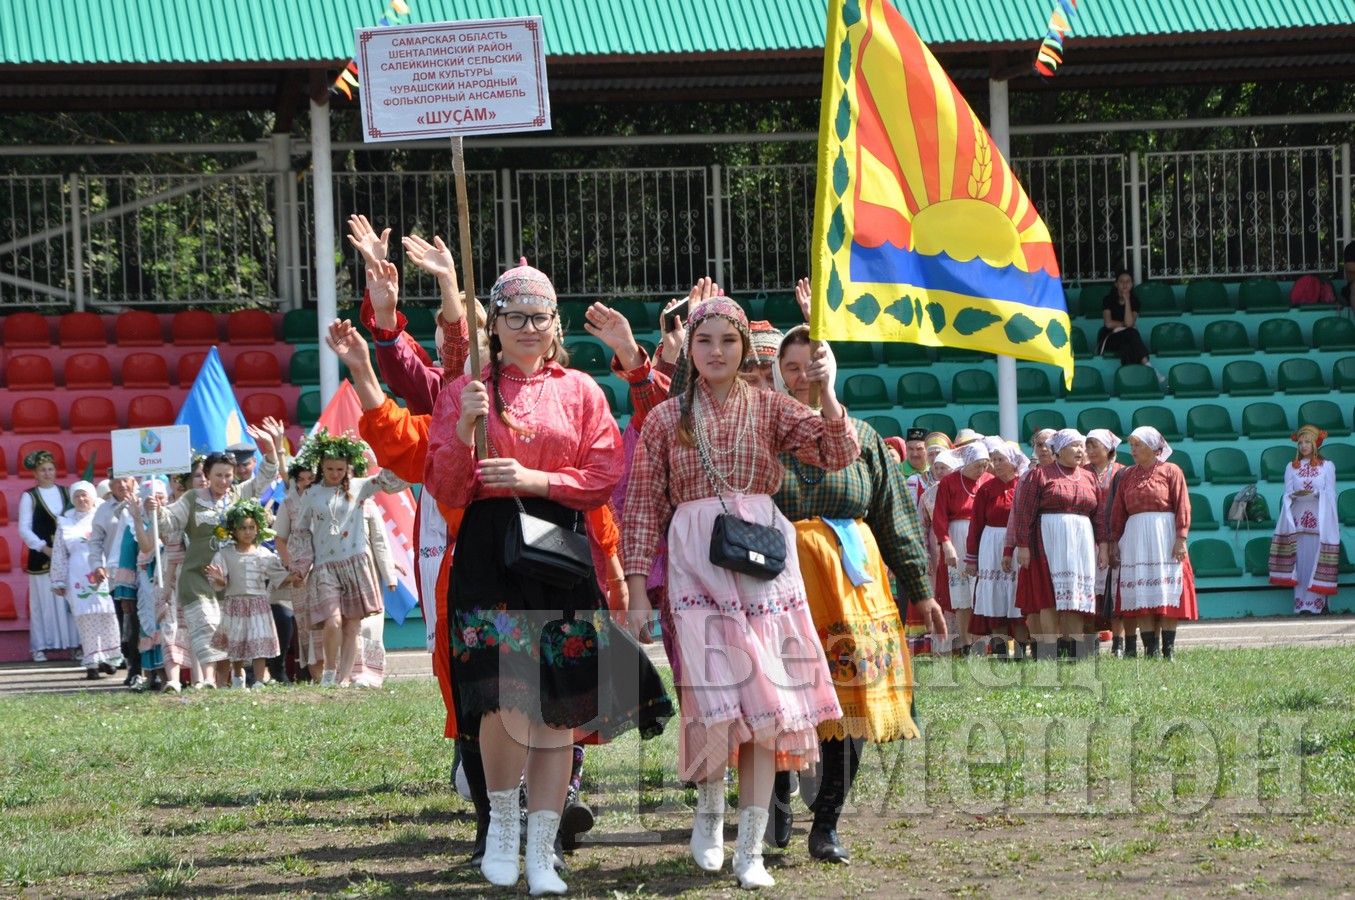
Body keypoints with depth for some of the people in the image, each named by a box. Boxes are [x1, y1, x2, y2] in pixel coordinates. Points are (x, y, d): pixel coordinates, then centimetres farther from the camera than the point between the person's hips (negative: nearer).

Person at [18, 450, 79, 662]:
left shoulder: (65, 492, 8)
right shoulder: (29, 497, -1)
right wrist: (45, 549, -12)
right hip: (41, 557, -3)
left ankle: (73, 642, 7)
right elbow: (24, 529, -4)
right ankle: (39, 647, 3)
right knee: (43, 601, -1)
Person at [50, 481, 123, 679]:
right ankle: (92, 664, -1)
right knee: (86, 620, -3)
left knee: (107, 618, -4)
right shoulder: (65, 523, 15)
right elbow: (59, 555, 16)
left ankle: (109, 658, 7)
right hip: (78, 578, 1)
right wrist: (59, 581, 13)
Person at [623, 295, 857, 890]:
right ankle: (709, 811, 18)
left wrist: (827, 392, -18)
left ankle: (751, 848, 3)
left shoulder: (769, 408, 9)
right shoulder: (667, 418, 7)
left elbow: (839, 454, -2)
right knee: (715, 700, -9)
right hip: (696, 567, -1)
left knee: (764, 704, -2)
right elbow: (643, 507, 5)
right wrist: (637, 592, 0)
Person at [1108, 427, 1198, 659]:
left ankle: (1168, 652, -2)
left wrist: (1181, 538, -12)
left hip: (1165, 536, -4)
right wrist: (1114, 542, 8)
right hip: (1135, 538, 4)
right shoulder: (1127, 476, 13)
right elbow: (1118, 512, 14)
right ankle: (1150, 651, -1)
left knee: (1167, 595, -4)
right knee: (1141, 596, -2)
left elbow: (1182, 507, -4)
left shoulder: (1171, 472, 2)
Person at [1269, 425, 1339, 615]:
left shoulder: (1327, 466, 9)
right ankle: (1301, 605, -2)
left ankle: (1316, 604, -8)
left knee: (1317, 560, -8)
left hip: (1319, 521, -2)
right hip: (1298, 520, 2)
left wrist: (1316, 494, -16)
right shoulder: (1291, 467, 14)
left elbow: (1330, 495, 3)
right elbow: (1287, 495, 9)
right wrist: (1294, 495, -13)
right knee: (1298, 560, -3)